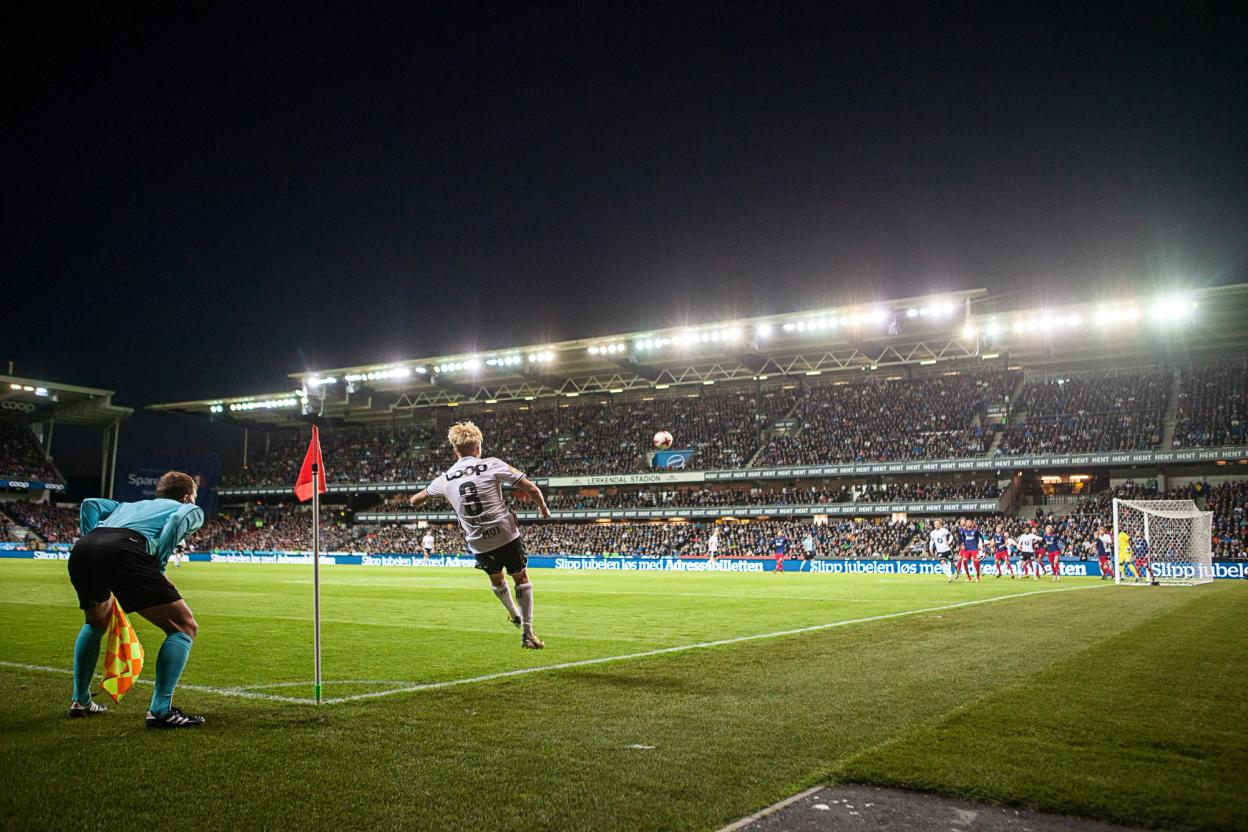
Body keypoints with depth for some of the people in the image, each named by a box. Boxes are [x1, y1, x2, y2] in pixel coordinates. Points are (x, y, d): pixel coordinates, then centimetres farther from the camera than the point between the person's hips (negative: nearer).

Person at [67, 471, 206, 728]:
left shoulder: (132, 505, 40)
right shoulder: (192, 510, 25)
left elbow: (90, 504, 26)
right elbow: (177, 520, 2)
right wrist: (158, 567, 3)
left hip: (81, 551, 7)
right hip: (124, 551, -7)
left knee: (96, 623, 36)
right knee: (185, 627, 3)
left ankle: (80, 702, 38)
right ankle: (160, 711, -6)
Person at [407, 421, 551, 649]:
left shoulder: (445, 479, 4)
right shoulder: (492, 465, -6)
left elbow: (415, 500, 21)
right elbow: (531, 488, -8)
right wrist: (544, 509, 11)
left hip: (478, 544, 3)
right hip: (506, 535, -3)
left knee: (496, 578, 30)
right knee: (521, 578, 14)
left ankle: (514, 614, 47)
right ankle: (527, 634, 11)